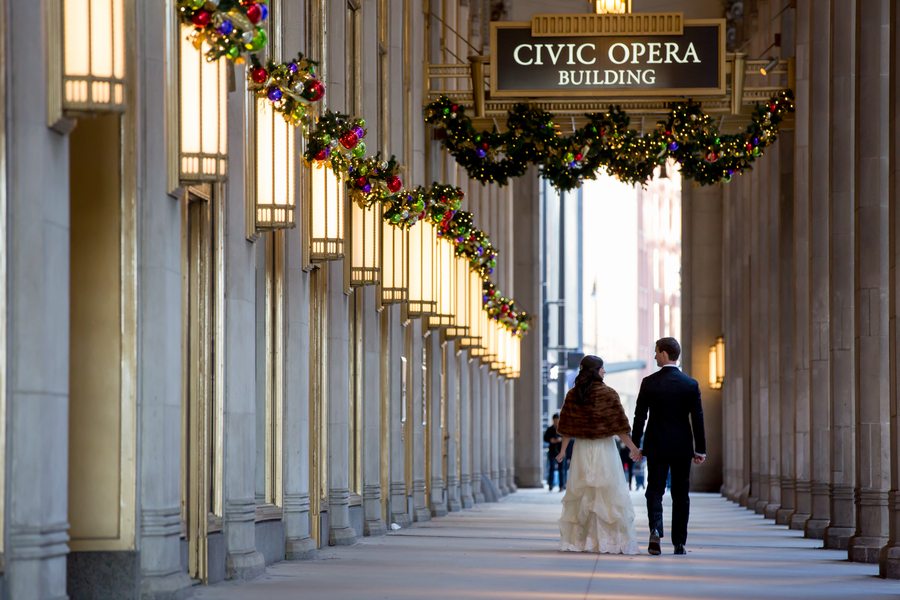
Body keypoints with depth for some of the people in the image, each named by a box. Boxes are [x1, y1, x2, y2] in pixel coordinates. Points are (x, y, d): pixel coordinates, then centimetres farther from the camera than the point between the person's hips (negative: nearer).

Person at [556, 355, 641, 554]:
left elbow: (567, 426, 3)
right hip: (604, 448, -3)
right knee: (610, 495, 1)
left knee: (579, 496, 10)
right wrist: (633, 448, 0)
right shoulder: (608, 394, -8)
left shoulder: (573, 395, 1)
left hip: (582, 449, 3)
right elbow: (619, 425, -8)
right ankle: (614, 540, -1)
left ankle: (577, 541, 10)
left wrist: (563, 450, 13)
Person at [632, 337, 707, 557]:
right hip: (682, 447, 1)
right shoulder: (691, 384, -2)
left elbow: (640, 416, -4)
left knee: (655, 491, 4)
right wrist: (700, 449, 5)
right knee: (680, 495, 8)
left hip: (656, 446, -1)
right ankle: (679, 543, 8)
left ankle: (655, 530, -20)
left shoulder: (649, 383, -6)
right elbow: (697, 419, -1)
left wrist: (635, 445, 4)